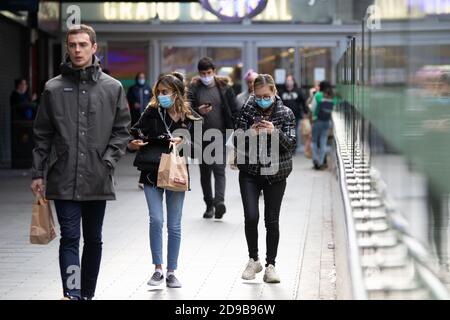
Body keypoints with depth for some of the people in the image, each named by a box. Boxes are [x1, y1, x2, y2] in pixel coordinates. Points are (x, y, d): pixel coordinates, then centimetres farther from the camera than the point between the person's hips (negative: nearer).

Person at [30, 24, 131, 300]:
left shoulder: (112, 88, 4)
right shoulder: (54, 88, 3)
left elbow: (122, 130, 5)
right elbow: (43, 135, 6)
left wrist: (108, 161, -8)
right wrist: (38, 173, 2)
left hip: (97, 180, 1)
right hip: (64, 179, -1)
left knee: (93, 240, 11)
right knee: (70, 237, -8)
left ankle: (87, 294, 23)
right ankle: (72, 294, -13)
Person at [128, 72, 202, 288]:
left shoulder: (190, 118, -4)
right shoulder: (151, 113, -2)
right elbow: (134, 136, 0)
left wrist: (184, 143, -19)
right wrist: (133, 145, -21)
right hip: (152, 173, 0)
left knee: (174, 225, 7)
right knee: (156, 220, -9)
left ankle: (171, 272, 16)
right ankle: (158, 270, 3)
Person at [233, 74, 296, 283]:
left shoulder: (286, 114, -1)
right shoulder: (247, 111, 0)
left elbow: (291, 145, -6)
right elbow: (237, 141, -1)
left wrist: (275, 132, -24)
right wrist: (250, 133, -21)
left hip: (275, 174, 0)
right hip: (250, 173, 0)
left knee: (272, 221, 2)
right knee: (251, 217, -9)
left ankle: (270, 265, 13)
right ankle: (253, 260, 12)